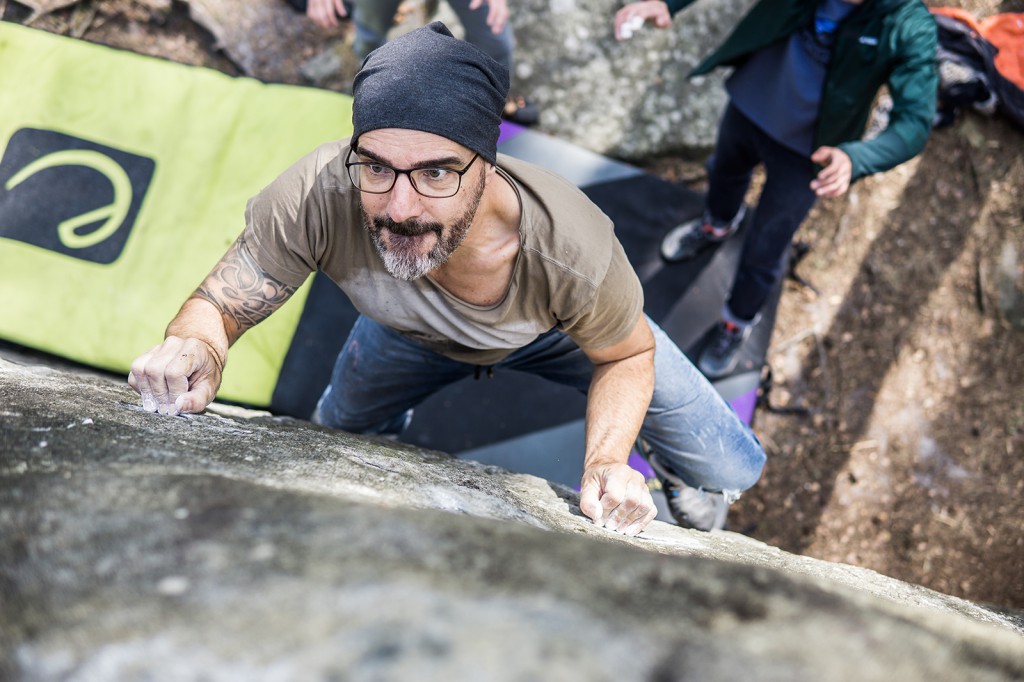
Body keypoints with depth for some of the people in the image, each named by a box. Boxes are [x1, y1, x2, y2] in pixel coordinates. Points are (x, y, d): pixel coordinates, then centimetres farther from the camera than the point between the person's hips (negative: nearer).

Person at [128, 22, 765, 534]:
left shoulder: (573, 252, -45)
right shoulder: (319, 197, -45)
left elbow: (627, 354, -22)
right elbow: (217, 306, -31)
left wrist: (606, 462, -40)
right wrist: (195, 349, -55)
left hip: (556, 327, -1)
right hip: (410, 334, 2)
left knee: (731, 469, 1)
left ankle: (688, 474, 40)